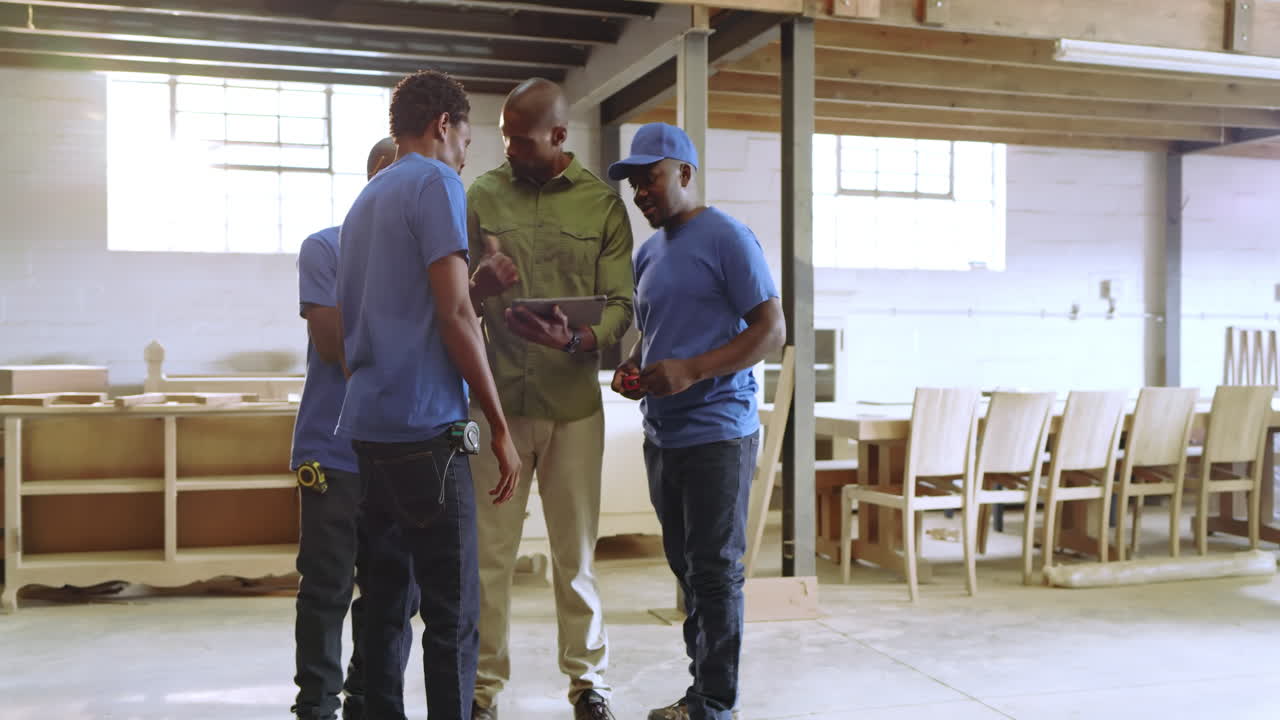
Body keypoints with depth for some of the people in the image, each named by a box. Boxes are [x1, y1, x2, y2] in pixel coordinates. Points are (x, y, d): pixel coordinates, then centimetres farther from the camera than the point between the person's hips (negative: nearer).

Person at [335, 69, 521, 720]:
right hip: (424, 427, -8)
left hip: (367, 423, 8)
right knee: (453, 612, -4)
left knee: (384, 596, 12)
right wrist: (500, 427, -9)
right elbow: (454, 314, -13)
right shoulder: (436, 183, -5)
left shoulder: (366, 198, 19)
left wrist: (479, 281, 22)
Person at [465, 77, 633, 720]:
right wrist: (478, 286, -17)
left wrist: (574, 339, -21)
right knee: (490, 550, 2)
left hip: (574, 402, 0)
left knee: (576, 552, 8)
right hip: (498, 398, 0)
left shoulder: (602, 203, 3)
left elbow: (621, 304, -1)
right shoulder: (481, 196, 5)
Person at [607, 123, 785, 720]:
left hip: (716, 432, -8)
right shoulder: (648, 254, 15)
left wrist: (692, 371, -21)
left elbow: (772, 330, -12)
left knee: (715, 570, -1)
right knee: (686, 567, 13)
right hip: (662, 435, 8)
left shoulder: (726, 238, -8)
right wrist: (632, 367, 3)